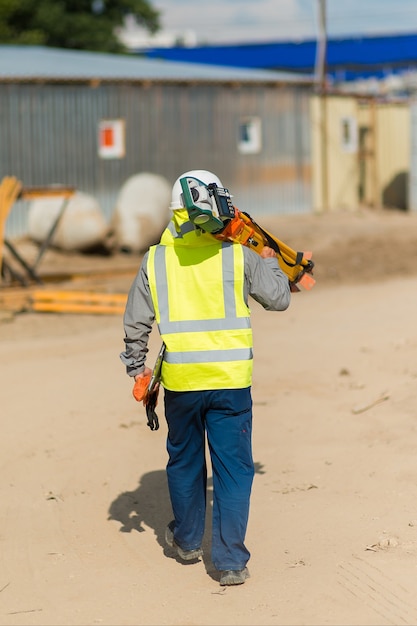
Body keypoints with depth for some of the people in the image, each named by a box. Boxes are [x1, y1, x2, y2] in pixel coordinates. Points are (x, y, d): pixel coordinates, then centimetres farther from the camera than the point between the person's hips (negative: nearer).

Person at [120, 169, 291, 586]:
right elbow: (278, 298, 5)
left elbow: (136, 323, 5)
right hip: (230, 380, -2)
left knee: (184, 462, 20)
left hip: (180, 382, 2)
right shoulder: (239, 255, -5)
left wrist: (136, 368, 18)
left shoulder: (155, 260, 1)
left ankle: (187, 540, 38)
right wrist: (269, 260, 22)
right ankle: (230, 561, 4)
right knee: (233, 468, 4)